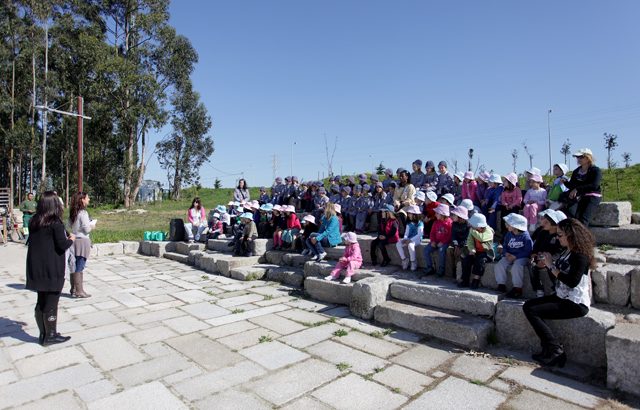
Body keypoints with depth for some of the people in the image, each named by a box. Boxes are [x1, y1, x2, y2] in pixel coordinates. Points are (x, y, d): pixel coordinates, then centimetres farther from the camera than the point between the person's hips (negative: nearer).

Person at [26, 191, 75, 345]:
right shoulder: (55, 223, -15)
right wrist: (71, 239, 3)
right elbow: (62, 245, -17)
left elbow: (33, 242, 14)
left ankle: (43, 334, 25)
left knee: (41, 302, 16)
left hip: (37, 269, 7)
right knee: (51, 302, 3)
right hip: (52, 270, -7)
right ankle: (50, 336, 13)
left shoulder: (34, 222, 6)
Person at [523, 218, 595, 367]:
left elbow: (572, 281, -26)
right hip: (562, 297, 10)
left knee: (533, 311, -18)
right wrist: (548, 263, 0)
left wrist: (552, 266, -19)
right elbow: (559, 273, 16)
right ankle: (548, 349, -2)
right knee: (527, 305, -1)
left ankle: (556, 351, -9)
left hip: (575, 303, -10)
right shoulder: (567, 251, 10)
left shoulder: (580, 255, -17)